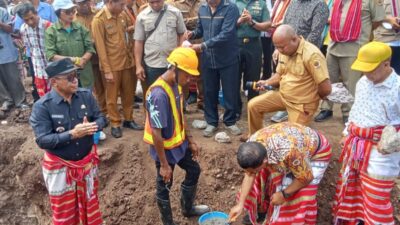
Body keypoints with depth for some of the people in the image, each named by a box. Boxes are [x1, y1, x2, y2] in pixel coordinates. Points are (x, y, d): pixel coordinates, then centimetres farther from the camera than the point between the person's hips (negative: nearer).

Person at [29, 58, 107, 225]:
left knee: (90, 200, 25)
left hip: (87, 159, 4)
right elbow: (42, 140, -24)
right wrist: (71, 134, -33)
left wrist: (92, 126, -25)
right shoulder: (42, 106, -21)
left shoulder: (86, 95, -10)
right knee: (64, 208, 16)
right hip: (60, 165, -3)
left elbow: (101, 118, -2)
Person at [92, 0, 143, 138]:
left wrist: (131, 57, 10)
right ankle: (115, 124, 19)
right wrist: (107, 70, -15)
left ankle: (128, 119, 29)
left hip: (126, 62, 6)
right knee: (112, 97, 7)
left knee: (128, 93, 14)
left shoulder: (122, 16, 6)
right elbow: (100, 47, -14)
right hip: (112, 65, -6)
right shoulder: (98, 20, -13)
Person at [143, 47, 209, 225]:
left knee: (194, 170, 23)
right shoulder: (159, 94, -32)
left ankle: (188, 208, 46)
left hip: (179, 142, 9)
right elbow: (156, 133, -28)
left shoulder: (176, 85, -4)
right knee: (164, 186, 10)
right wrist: (164, 164, -22)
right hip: (165, 148, -9)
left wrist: (190, 140, 13)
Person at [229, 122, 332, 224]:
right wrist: (240, 204, -14)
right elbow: (249, 176, -12)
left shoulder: (288, 152, -46)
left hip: (316, 153, -5)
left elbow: (306, 177, -29)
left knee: (301, 195, -11)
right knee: (265, 176, 8)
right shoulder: (252, 146, -26)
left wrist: (284, 194, -20)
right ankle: (263, 208, 32)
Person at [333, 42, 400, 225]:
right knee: (348, 187, 22)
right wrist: (347, 133, 20)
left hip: (379, 152, -7)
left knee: (375, 199, 2)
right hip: (355, 144, 7)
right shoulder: (362, 82, 5)